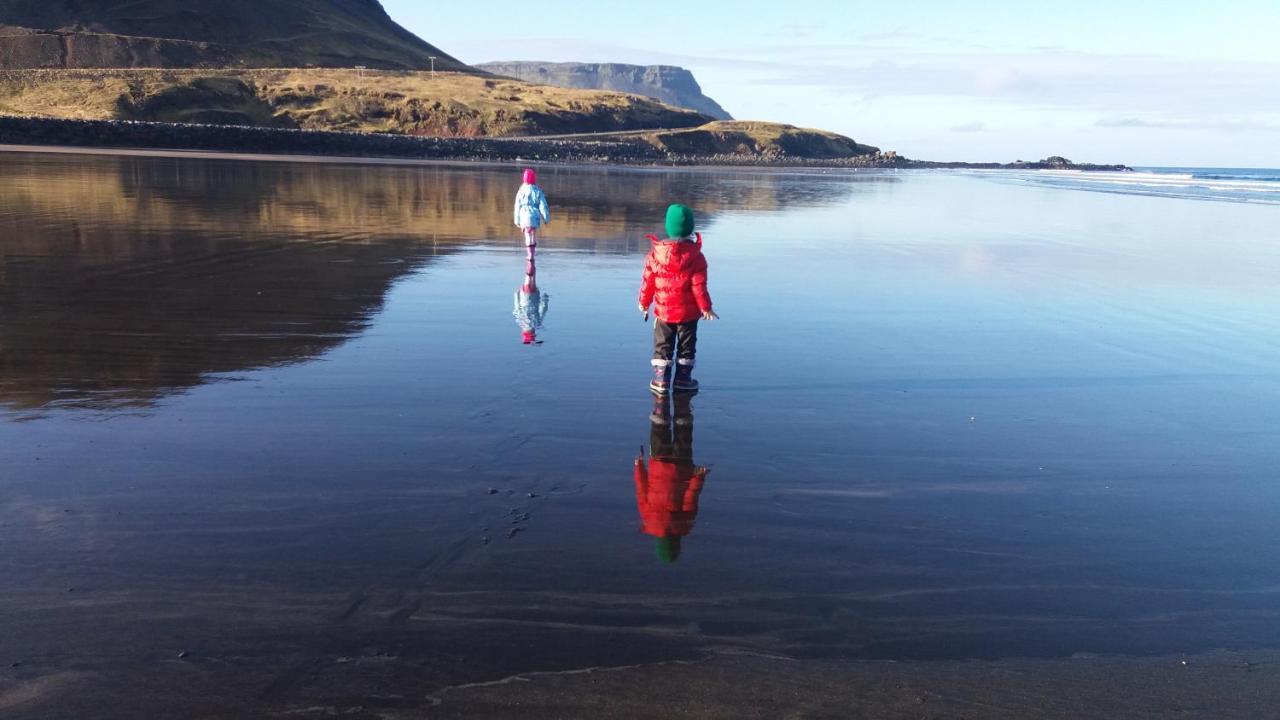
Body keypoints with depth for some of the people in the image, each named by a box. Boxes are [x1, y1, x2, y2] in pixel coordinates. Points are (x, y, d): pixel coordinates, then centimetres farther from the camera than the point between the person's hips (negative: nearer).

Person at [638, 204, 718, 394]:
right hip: (688, 313, -1)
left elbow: (647, 281, 0)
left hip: (663, 311, 2)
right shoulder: (696, 257, -12)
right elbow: (699, 286, -12)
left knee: (663, 346, 13)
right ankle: (683, 379, 16)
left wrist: (644, 303, 14)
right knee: (686, 346, 13)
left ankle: (661, 379, 12)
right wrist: (706, 307, -1)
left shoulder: (655, 254, -7)